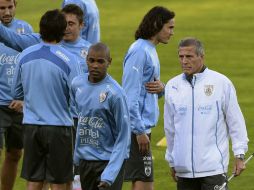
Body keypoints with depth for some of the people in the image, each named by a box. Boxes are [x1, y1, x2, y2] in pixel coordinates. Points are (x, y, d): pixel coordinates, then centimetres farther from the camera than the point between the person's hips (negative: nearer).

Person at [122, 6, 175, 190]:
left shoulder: (151, 51, 15)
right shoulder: (139, 51, -15)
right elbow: (131, 95, -19)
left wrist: (161, 88, -2)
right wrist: (140, 131, -21)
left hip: (144, 126, 10)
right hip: (137, 128, -10)